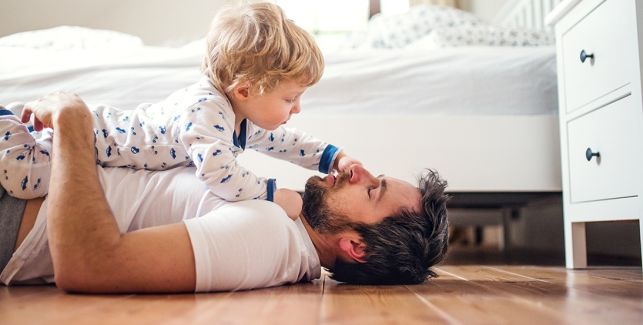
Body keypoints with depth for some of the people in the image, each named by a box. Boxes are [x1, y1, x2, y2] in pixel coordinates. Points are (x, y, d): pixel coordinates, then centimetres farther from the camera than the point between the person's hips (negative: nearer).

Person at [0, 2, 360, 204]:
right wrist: (274, 192, -41)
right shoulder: (205, 109, -37)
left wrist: (334, 156, 0)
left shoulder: (246, 118, -5)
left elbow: (284, 140, 10)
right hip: (86, 135, -8)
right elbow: (217, 170, -52)